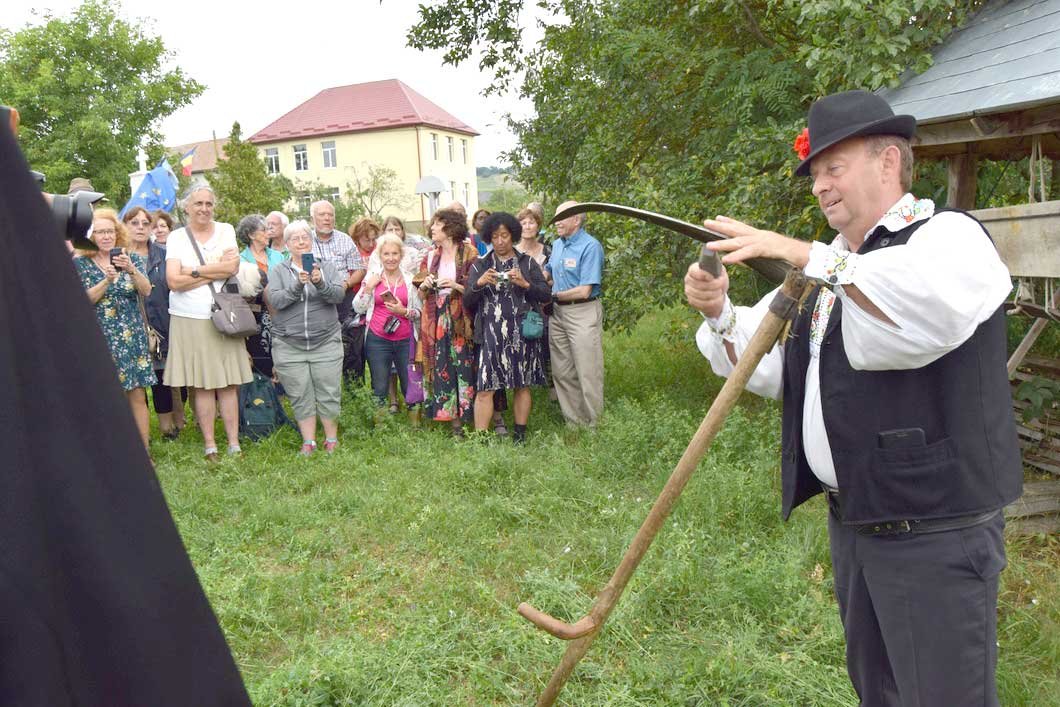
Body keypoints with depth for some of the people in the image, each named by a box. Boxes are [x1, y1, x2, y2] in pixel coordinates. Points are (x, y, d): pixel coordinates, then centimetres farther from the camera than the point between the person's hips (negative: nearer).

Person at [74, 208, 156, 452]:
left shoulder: (132, 259, 6)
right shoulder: (80, 263, 3)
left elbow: (146, 291, -8)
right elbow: (85, 299, -7)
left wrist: (131, 269, -25)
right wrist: (108, 280, -22)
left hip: (132, 337, 1)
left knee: (138, 396, 0)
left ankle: (144, 451, 6)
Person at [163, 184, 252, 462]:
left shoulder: (226, 230, 9)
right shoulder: (176, 237, 6)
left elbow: (233, 267, -7)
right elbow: (174, 281, -6)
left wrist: (193, 271, -8)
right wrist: (216, 270, -8)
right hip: (189, 320, -1)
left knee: (229, 384, 1)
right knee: (201, 385, 0)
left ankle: (234, 444, 7)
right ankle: (209, 445, 9)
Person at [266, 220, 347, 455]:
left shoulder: (327, 266, 6)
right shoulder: (278, 270, 7)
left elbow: (339, 296, -8)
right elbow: (275, 301, -8)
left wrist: (320, 283, -26)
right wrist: (297, 285, -22)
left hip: (326, 343, 0)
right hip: (289, 345, 0)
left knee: (329, 394, 1)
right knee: (301, 397, 4)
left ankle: (332, 440, 16)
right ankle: (308, 442, 16)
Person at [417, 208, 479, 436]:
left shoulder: (469, 254, 1)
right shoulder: (430, 257, 15)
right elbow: (421, 295, 19)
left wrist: (456, 286, -16)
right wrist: (425, 286, -2)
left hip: (461, 320, -4)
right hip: (436, 321, 4)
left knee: (464, 366, -7)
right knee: (442, 368, 1)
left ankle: (470, 417, 3)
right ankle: (455, 422, 8)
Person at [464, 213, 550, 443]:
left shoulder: (527, 263, 9)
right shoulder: (480, 266, 11)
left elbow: (546, 295, 3)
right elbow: (467, 302, 6)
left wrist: (525, 284, -13)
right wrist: (479, 284, -13)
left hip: (522, 333, 1)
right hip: (490, 334, 0)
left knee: (523, 385, 6)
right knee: (484, 388, -7)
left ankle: (519, 436, 18)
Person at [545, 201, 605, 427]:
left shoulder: (590, 246, -13)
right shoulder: (557, 244, 11)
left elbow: (584, 291, -18)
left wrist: (554, 296, -8)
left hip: (583, 313, -8)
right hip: (557, 313, 8)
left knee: (588, 373, -2)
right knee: (562, 372, 12)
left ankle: (593, 425, 10)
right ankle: (573, 422, 24)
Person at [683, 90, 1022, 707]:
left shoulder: (949, 235, -10)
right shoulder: (828, 267, 13)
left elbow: (929, 309, -36)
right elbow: (766, 368, 10)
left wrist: (801, 254, -33)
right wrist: (719, 314, -8)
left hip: (934, 532, -7)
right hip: (852, 519, 8)